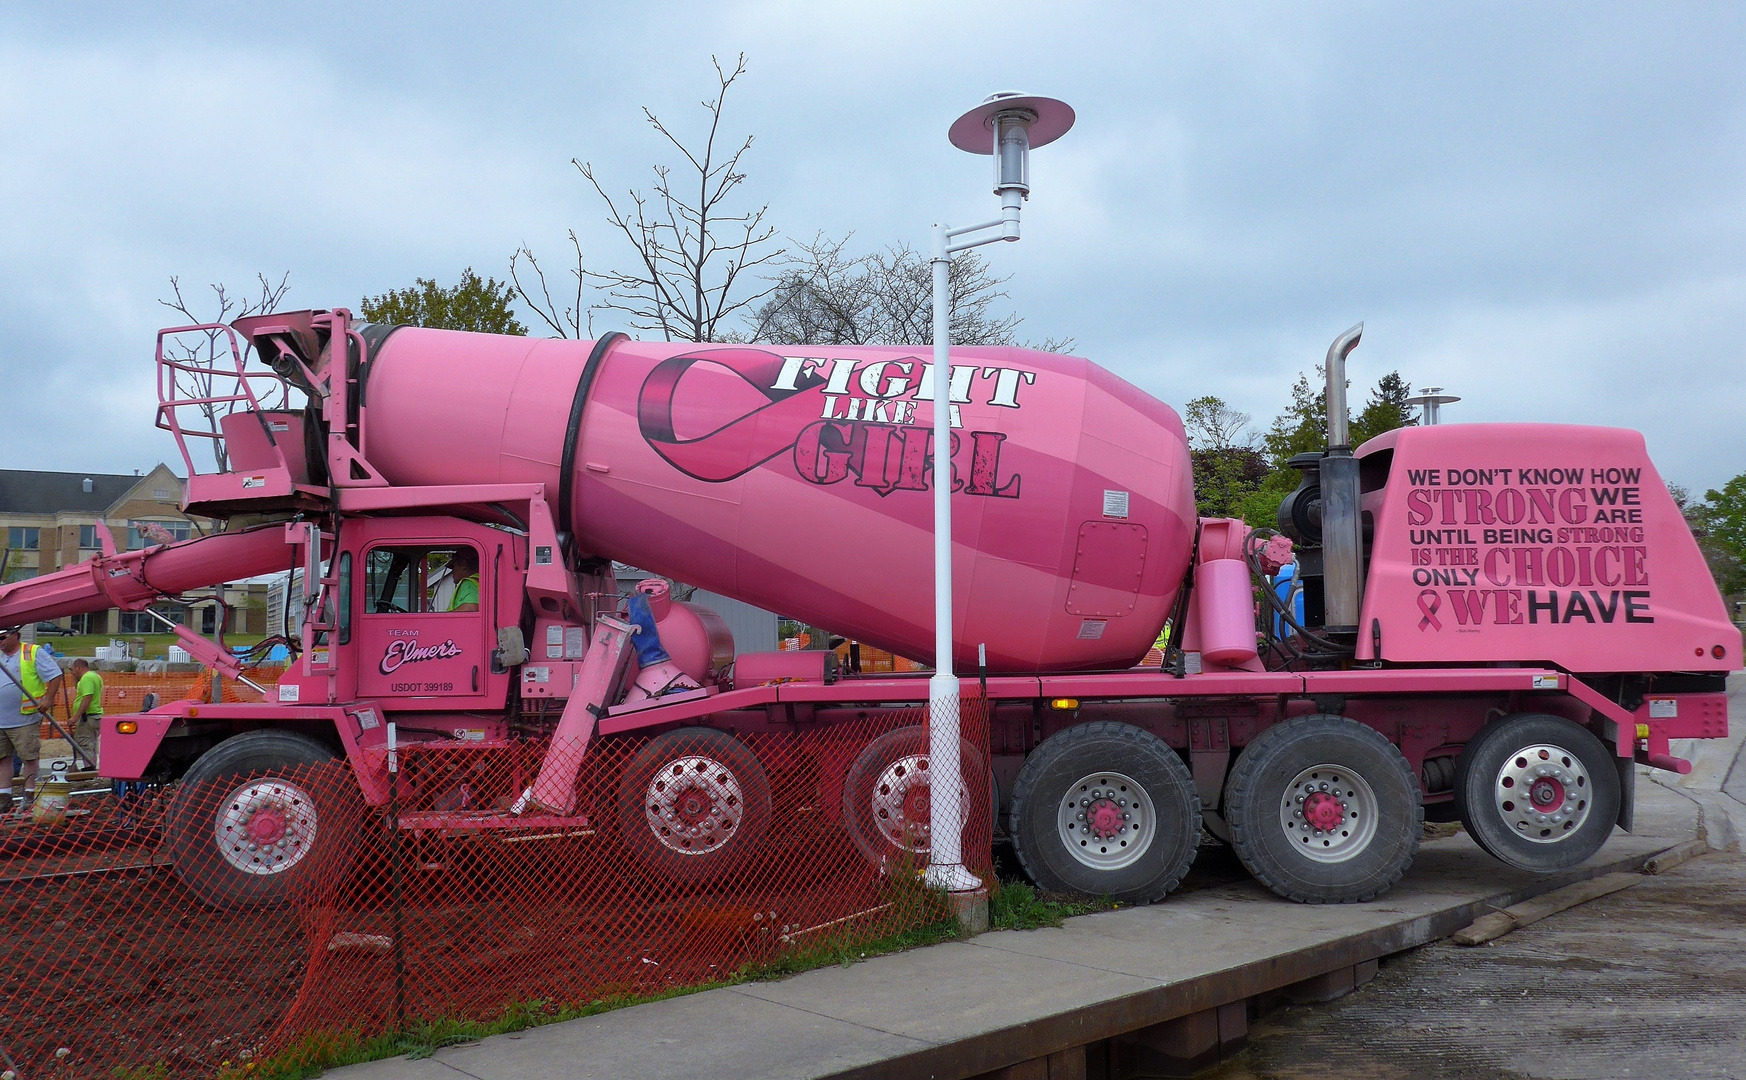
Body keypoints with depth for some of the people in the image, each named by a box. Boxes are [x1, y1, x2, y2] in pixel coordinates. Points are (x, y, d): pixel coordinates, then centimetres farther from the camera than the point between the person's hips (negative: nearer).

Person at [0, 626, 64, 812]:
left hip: (25, 719, -6)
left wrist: (47, 699, -14)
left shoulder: (34, 653, -4)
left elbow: (55, 675, -6)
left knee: (29, 757, -1)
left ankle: (29, 795, 5)